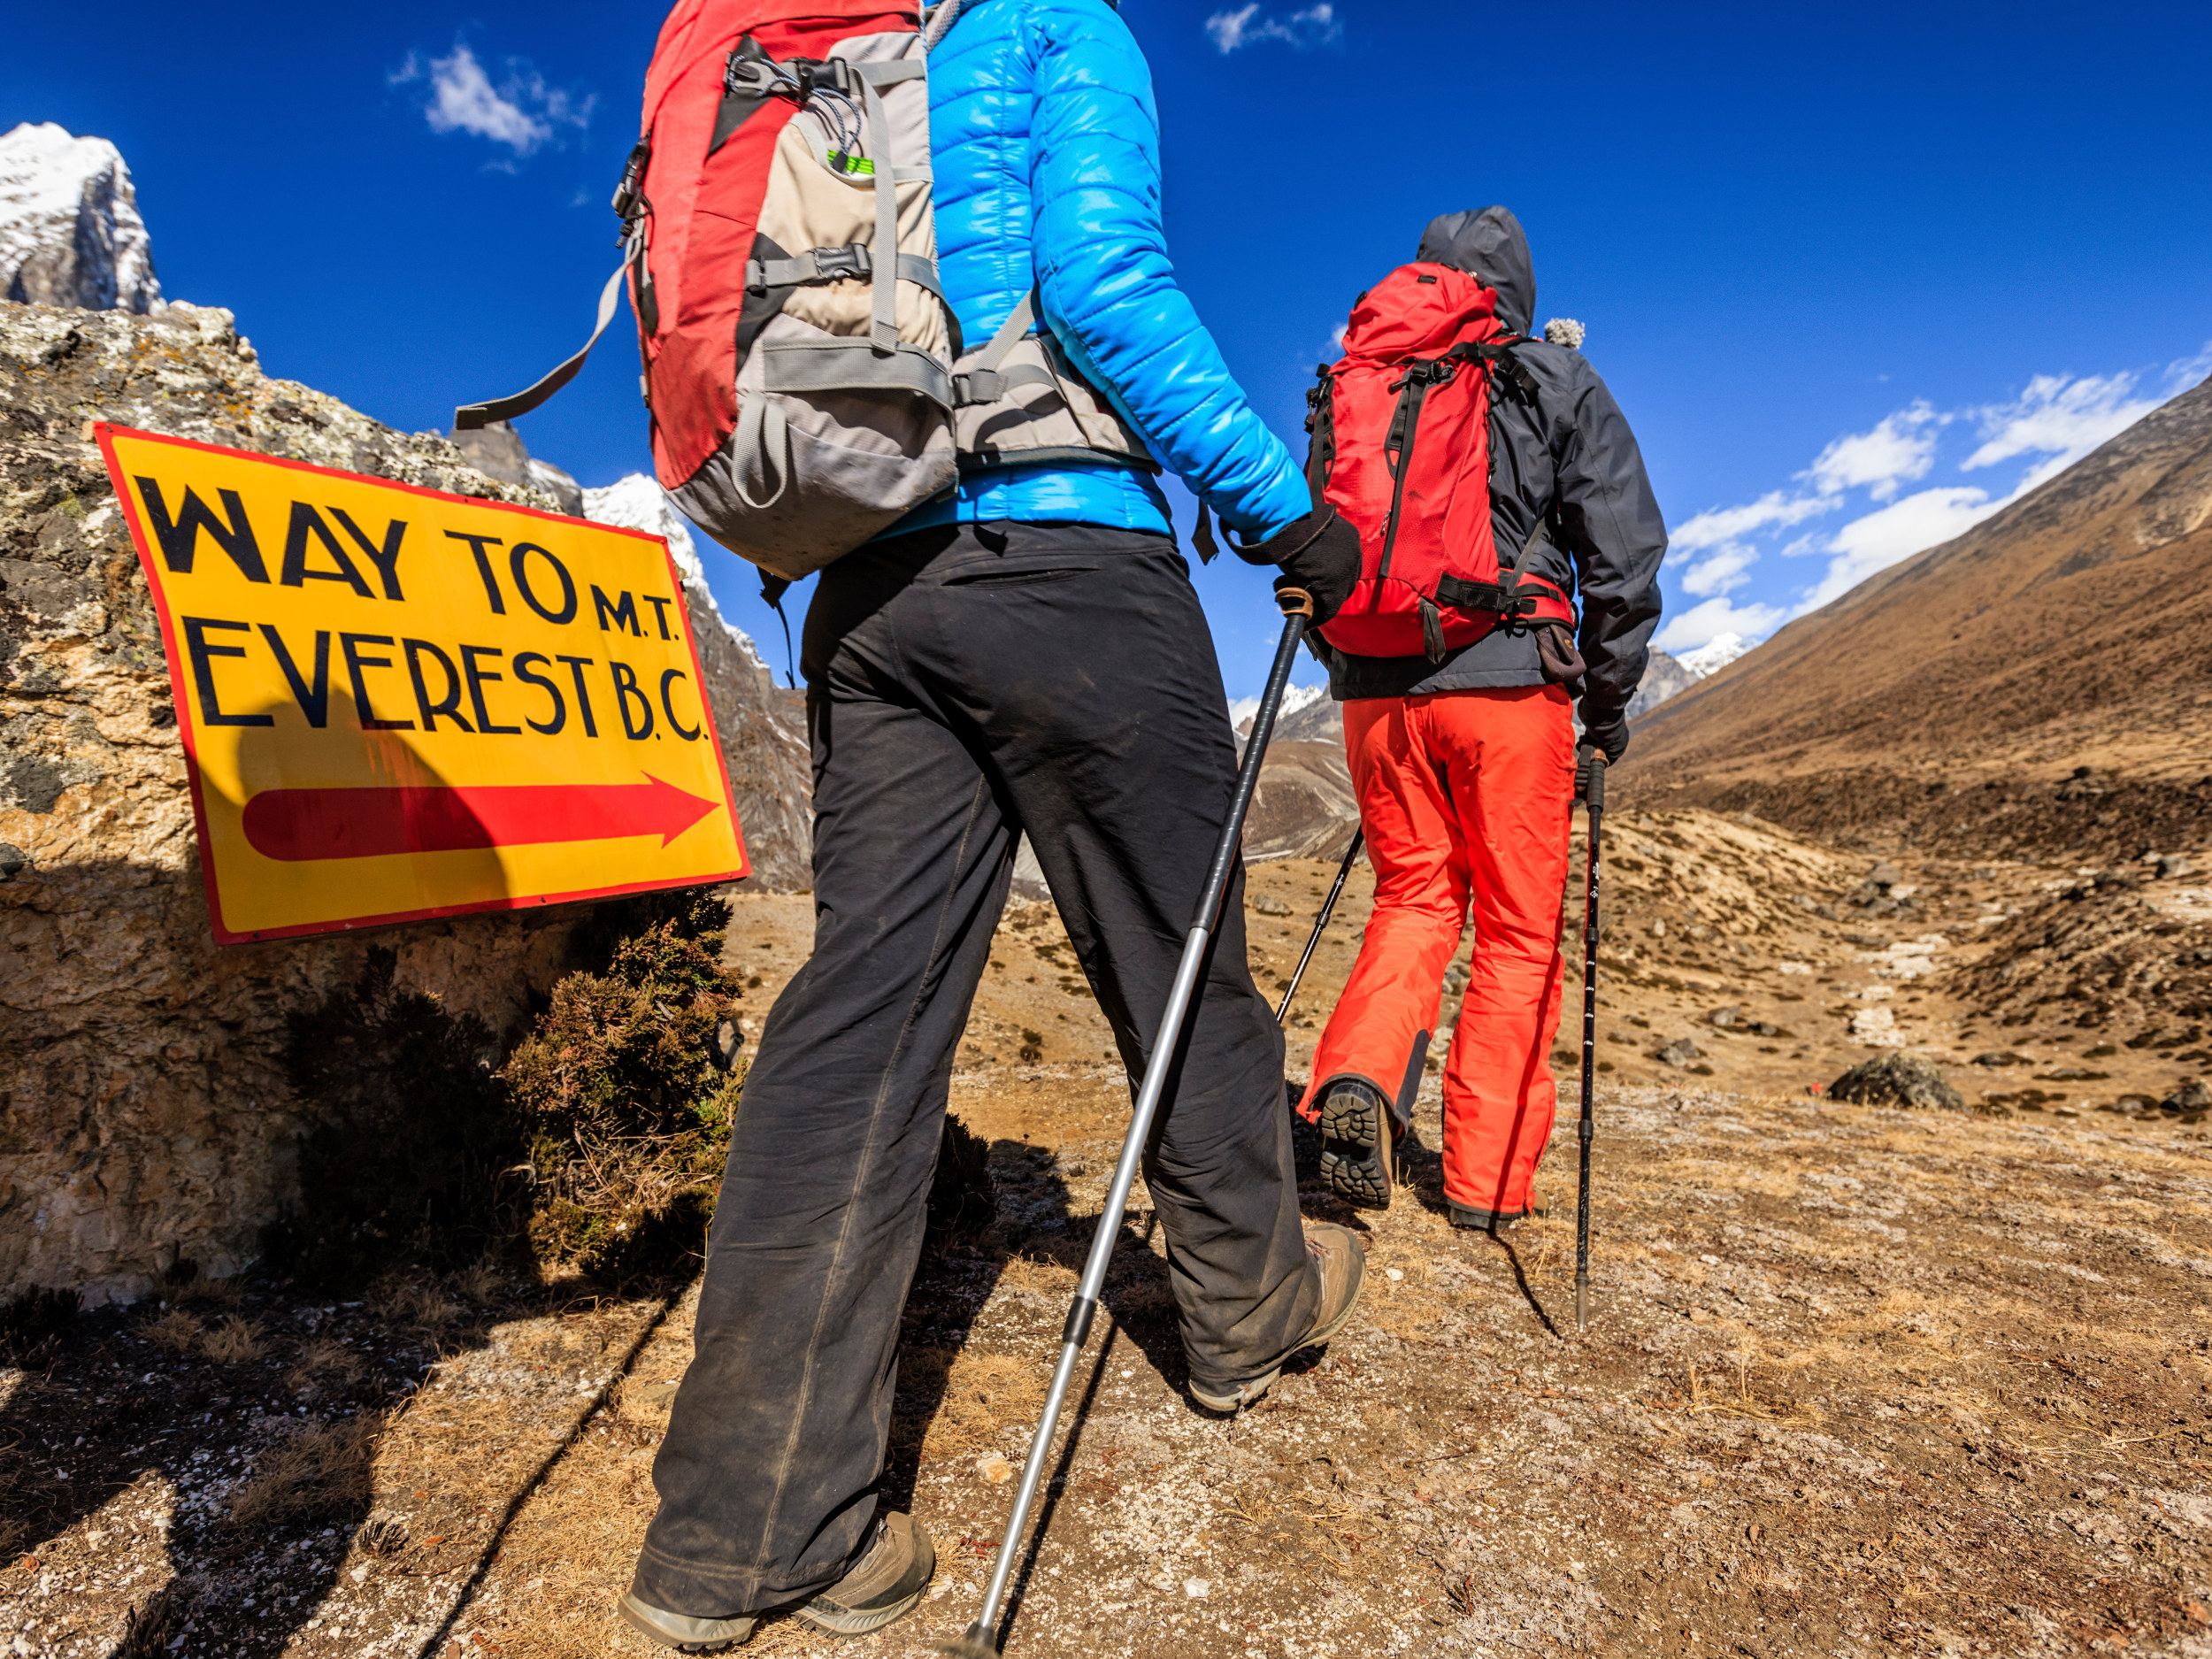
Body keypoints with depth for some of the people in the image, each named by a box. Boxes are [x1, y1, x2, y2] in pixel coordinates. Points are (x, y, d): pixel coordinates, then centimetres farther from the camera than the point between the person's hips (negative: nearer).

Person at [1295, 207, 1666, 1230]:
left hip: (1376, 685, 3)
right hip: (1508, 682, -3)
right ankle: (1486, 1180, 10)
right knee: (1518, 929, 7)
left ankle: (1357, 1078, -8)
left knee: (1414, 896, 16)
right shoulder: (1558, 381, 7)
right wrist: (1609, 702, 8)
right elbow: (1623, 550, 1)